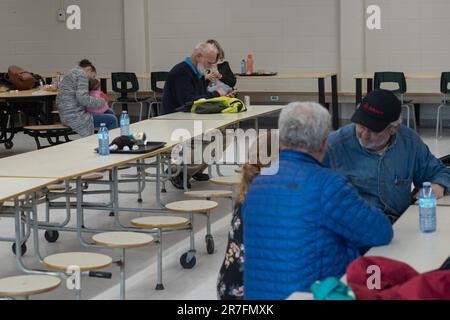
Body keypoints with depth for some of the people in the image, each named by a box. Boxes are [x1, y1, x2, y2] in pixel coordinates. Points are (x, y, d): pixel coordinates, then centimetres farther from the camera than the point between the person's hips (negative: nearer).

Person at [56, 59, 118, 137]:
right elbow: (83, 98, -23)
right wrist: (101, 102, -10)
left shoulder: (71, 74, 21)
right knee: (112, 120, -8)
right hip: (76, 117, -10)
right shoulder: (81, 74, -9)